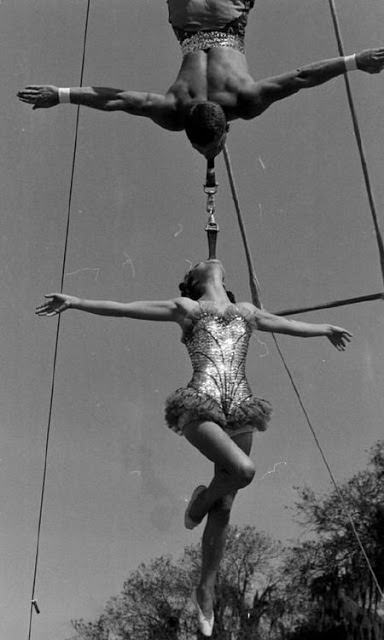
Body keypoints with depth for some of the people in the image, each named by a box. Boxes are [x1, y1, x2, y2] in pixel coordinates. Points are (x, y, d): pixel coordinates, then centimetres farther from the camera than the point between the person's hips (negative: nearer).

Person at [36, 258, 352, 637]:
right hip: (199, 407, -4)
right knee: (243, 469, -27)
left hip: (238, 410, 4)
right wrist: (74, 303, 4)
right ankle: (200, 501, 6)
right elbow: (122, 308, 10)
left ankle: (205, 589, 17)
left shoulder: (247, 312, 25)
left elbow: (288, 325, 41)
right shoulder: (186, 308, 13)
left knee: (224, 507, 3)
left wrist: (326, 329, 53)